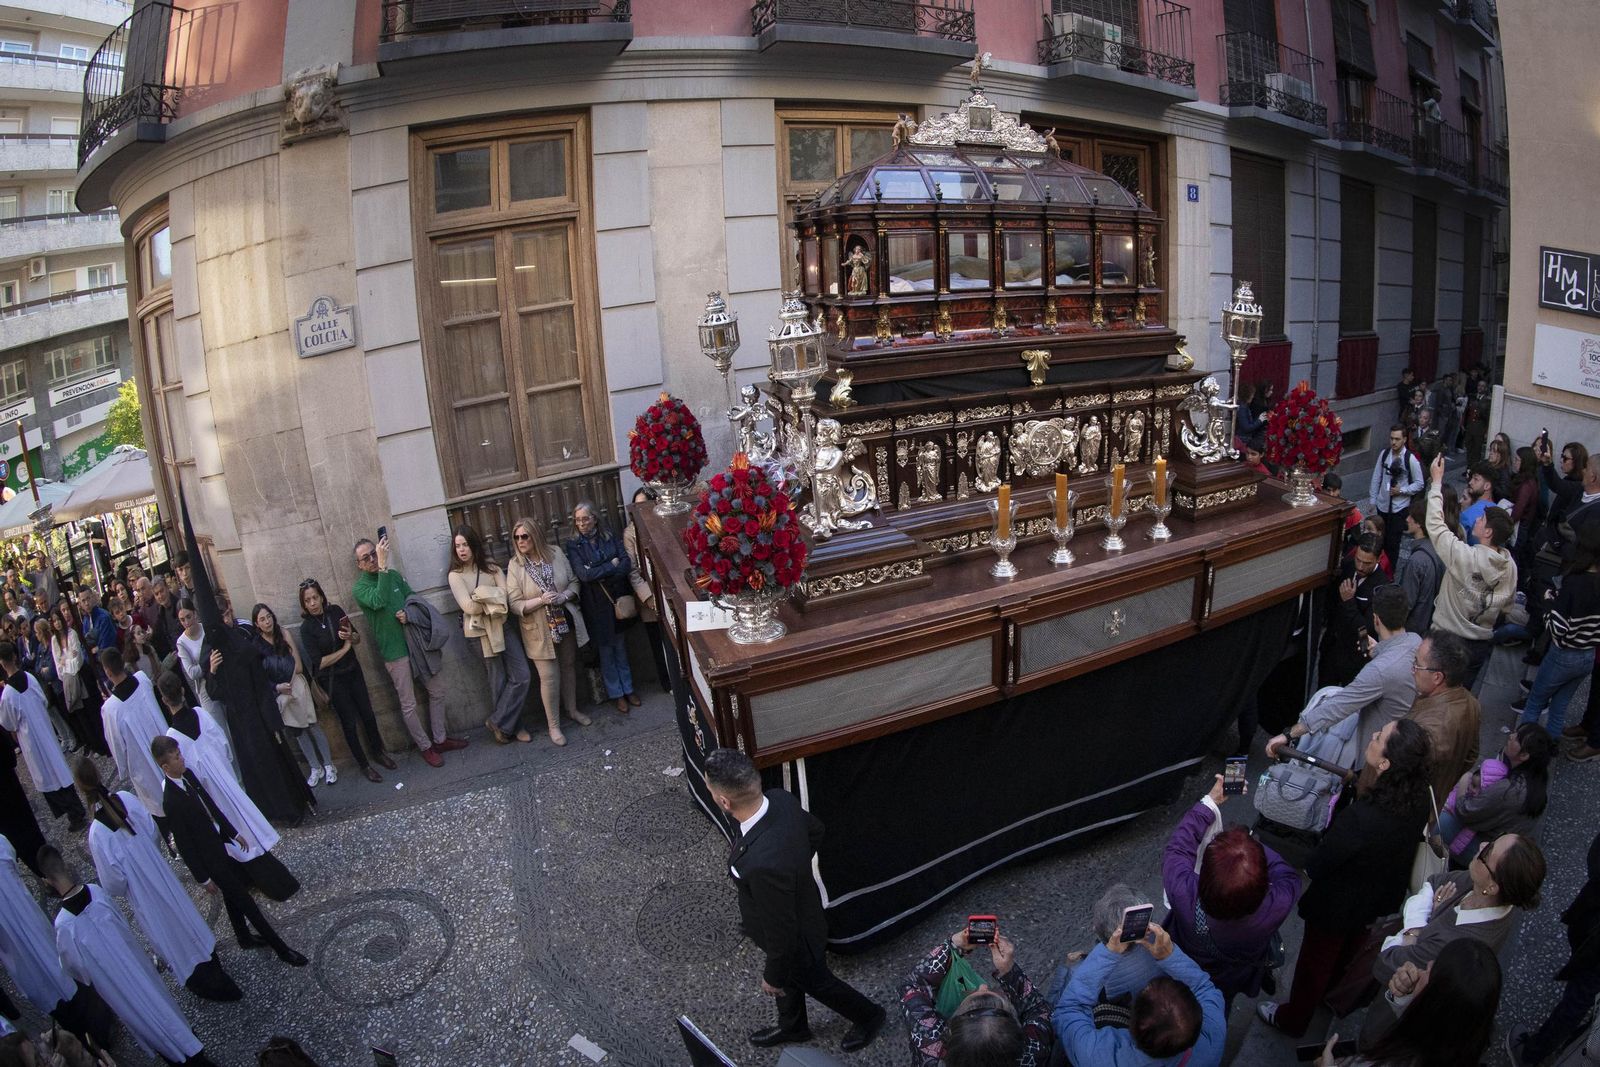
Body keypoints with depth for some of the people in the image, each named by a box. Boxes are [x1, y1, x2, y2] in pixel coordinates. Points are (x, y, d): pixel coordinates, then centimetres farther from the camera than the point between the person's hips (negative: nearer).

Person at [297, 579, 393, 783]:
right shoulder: (306, 628, -16)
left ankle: (378, 752, 32)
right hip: (333, 680, -4)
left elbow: (358, 639, 4)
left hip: (353, 672, 4)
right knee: (349, 723, 6)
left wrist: (351, 636, -18)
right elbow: (319, 663, -19)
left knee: (368, 714, 13)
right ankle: (364, 765, 20)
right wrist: (344, 649, -13)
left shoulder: (335, 611, -6)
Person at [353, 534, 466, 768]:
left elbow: (413, 598, 15)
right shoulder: (360, 587, -8)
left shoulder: (395, 575, 8)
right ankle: (425, 746, 17)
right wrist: (383, 566, -33)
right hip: (394, 652, -6)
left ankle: (440, 738, 26)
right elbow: (379, 601, -29)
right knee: (409, 705, 2)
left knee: (437, 691, 13)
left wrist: (408, 613, -9)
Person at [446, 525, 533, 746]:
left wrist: (483, 597, -18)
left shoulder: (490, 566, 6)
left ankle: (499, 721, 13)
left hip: (504, 626, 4)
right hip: (483, 632, -4)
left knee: (522, 676, -1)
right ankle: (512, 726, 19)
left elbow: (506, 594, -5)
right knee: (499, 682, 4)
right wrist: (495, 599, -8)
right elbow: (469, 607, -16)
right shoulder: (456, 575, -5)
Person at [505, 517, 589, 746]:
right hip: (539, 630, -3)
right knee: (549, 677, -2)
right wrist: (541, 600, -26)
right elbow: (515, 605, -12)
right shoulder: (515, 566, -11)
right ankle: (553, 725, 13)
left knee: (569, 667, 17)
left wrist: (564, 596, -17)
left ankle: (572, 710, 38)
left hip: (566, 622, 3)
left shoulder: (556, 554, -4)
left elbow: (574, 582, 4)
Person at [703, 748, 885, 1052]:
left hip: (796, 940, -6)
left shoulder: (764, 862, -48)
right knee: (790, 979, 33)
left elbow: (782, 930, -31)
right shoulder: (781, 799, -25)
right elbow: (815, 830, -1)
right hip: (800, 908, 6)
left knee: (815, 982, 26)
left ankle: (868, 1017, 53)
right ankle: (792, 1026, 61)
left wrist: (773, 976, -13)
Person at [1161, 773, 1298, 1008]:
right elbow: (1290, 877, -20)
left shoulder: (1185, 896, -48)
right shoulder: (1276, 907, -46)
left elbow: (1177, 848, -24)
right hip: (1230, 985, 0)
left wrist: (1210, 802, -17)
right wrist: (1254, 846, -9)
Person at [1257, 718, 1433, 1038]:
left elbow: (1315, 867, -28)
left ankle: (1293, 1019, 48)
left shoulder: (1360, 819, -45)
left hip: (1338, 904, -6)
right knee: (1348, 951, 35)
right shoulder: (1417, 797, -25)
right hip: (1381, 897, 6)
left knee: (1314, 961, 23)